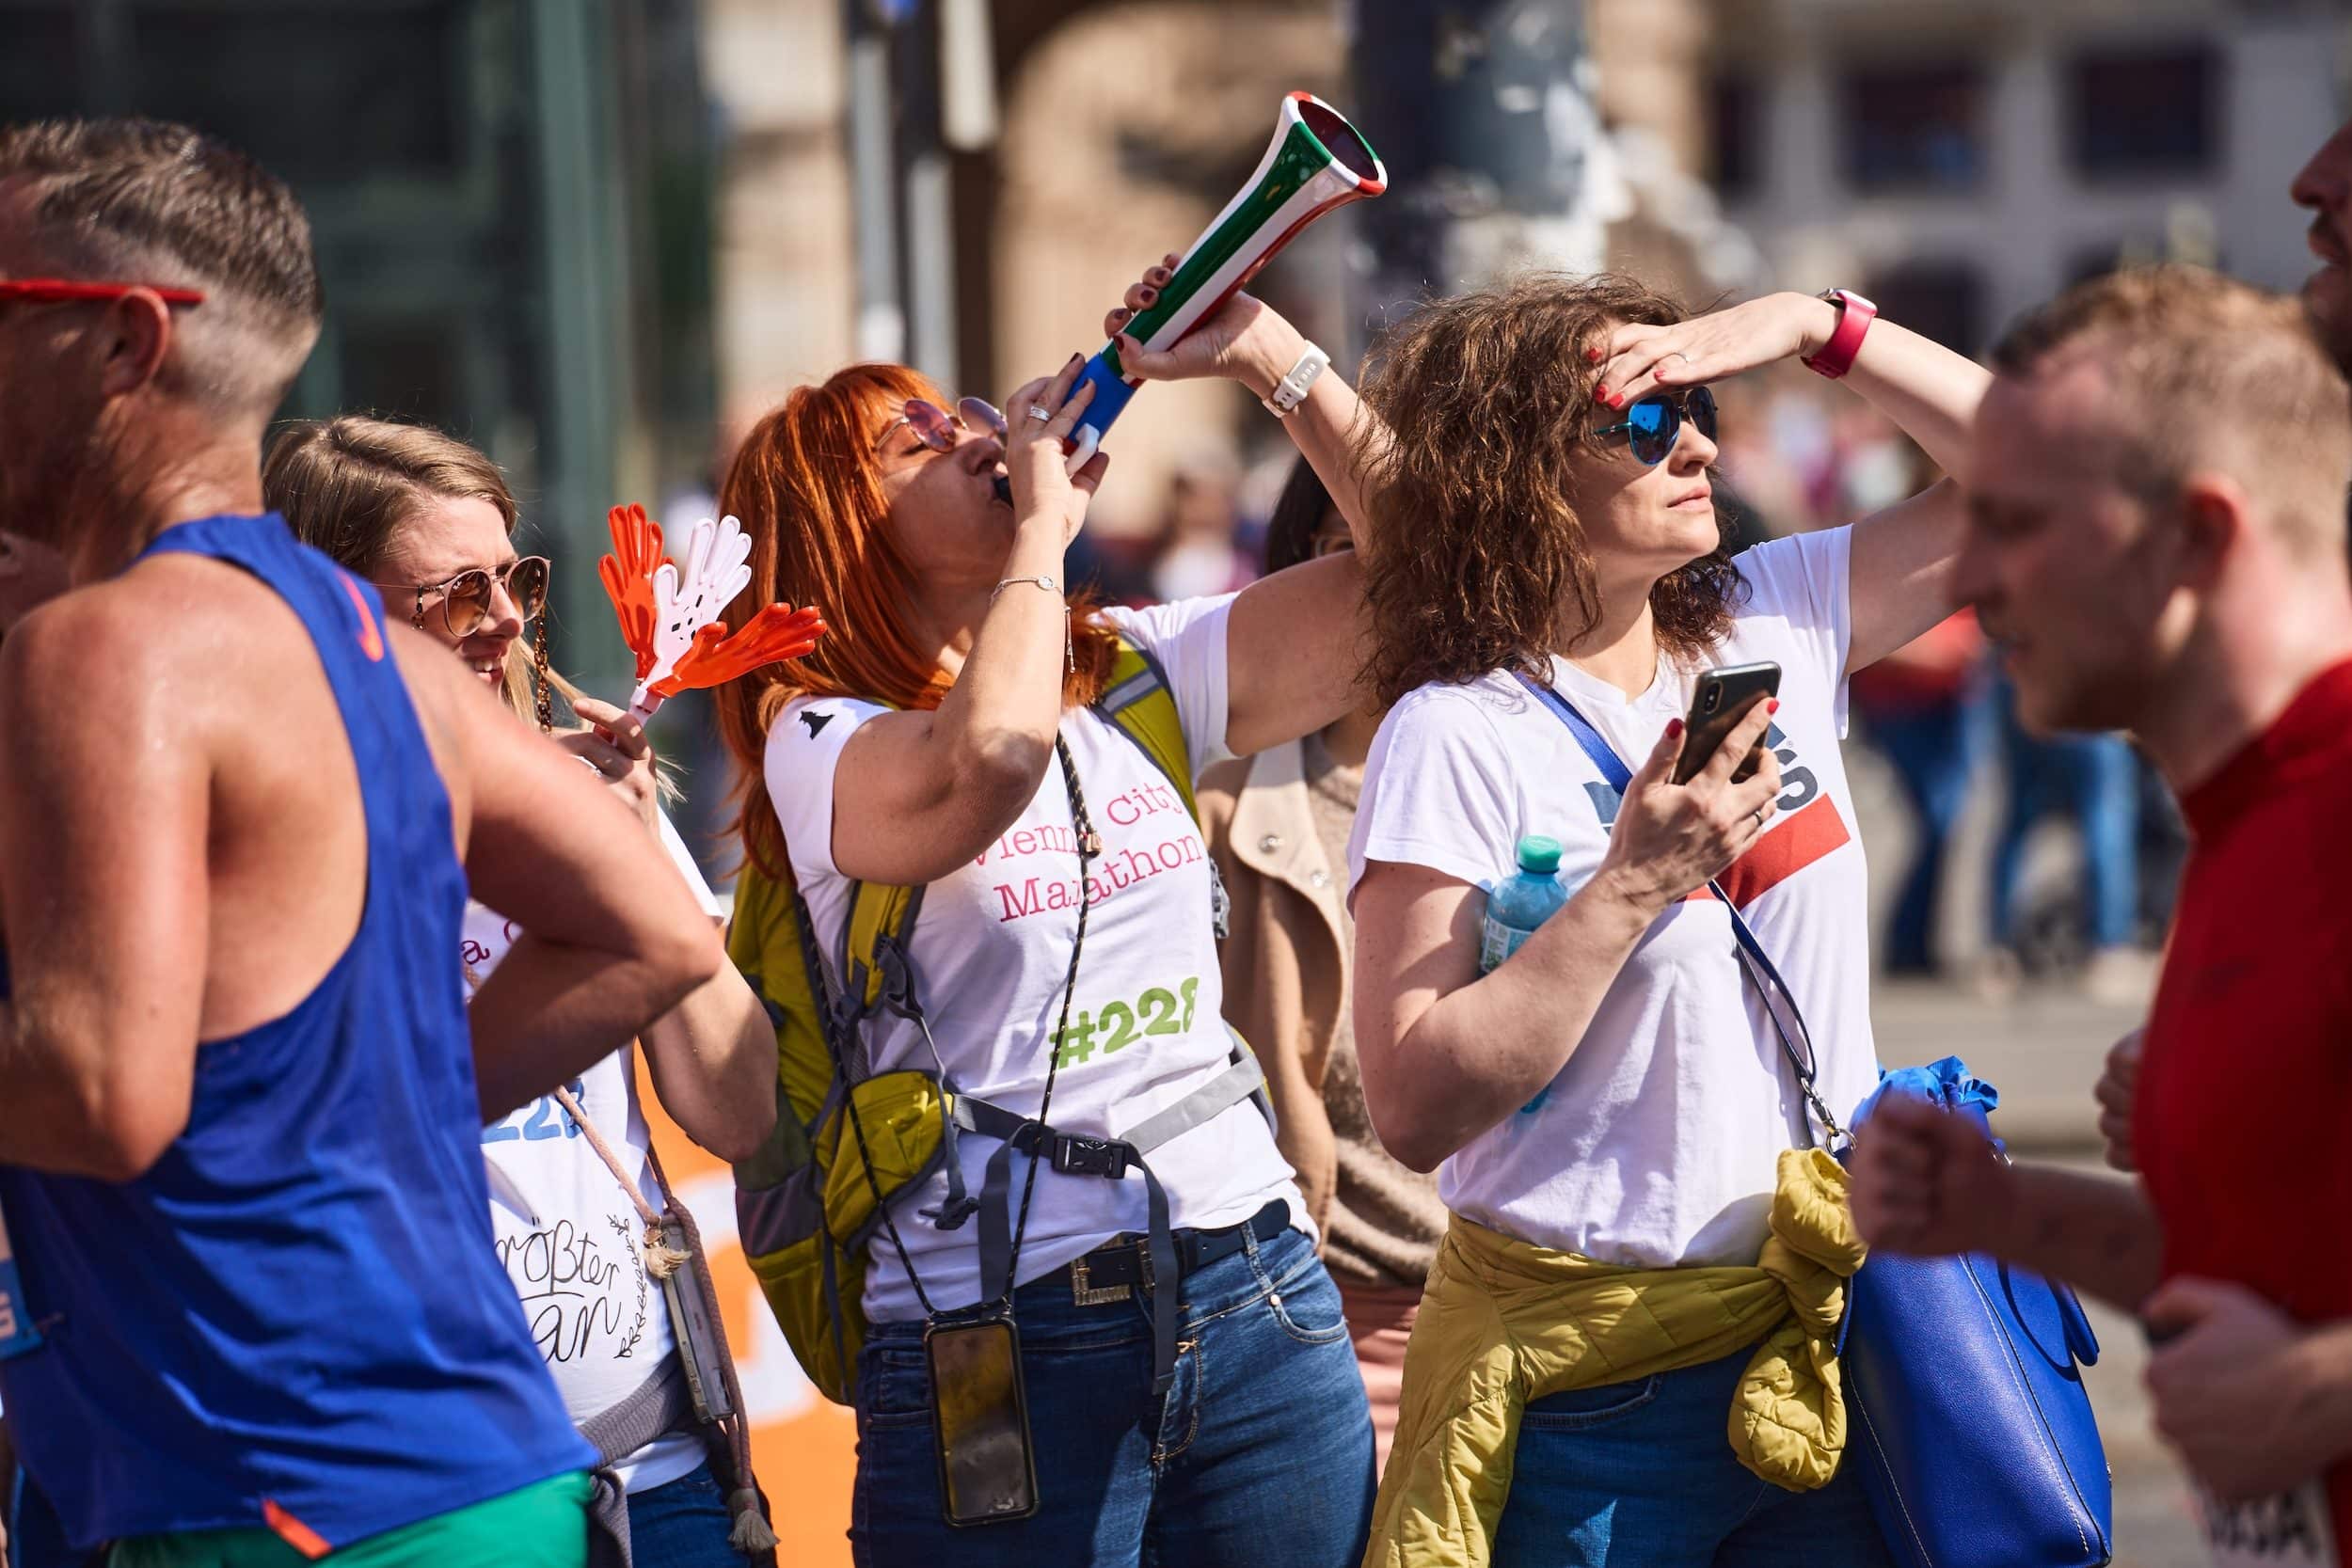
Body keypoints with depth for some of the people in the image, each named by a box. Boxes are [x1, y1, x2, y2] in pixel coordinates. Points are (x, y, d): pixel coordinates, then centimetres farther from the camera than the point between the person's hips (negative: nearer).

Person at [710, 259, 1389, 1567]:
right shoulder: (822, 741, -5)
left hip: (1253, 1298, 5)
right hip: (1005, 1341, -5)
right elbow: (989, 760, -27)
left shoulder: (1140, 677, 13)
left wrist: (1272, 357, 3)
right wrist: (1042, 528, -11)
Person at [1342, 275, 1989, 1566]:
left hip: (1823, 1343, 5)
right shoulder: (1457, 737, -13)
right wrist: (1634, 883, -21)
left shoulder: (1772, 624, 5)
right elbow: (1415, 1108, -18)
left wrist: (1813, 325, -4)